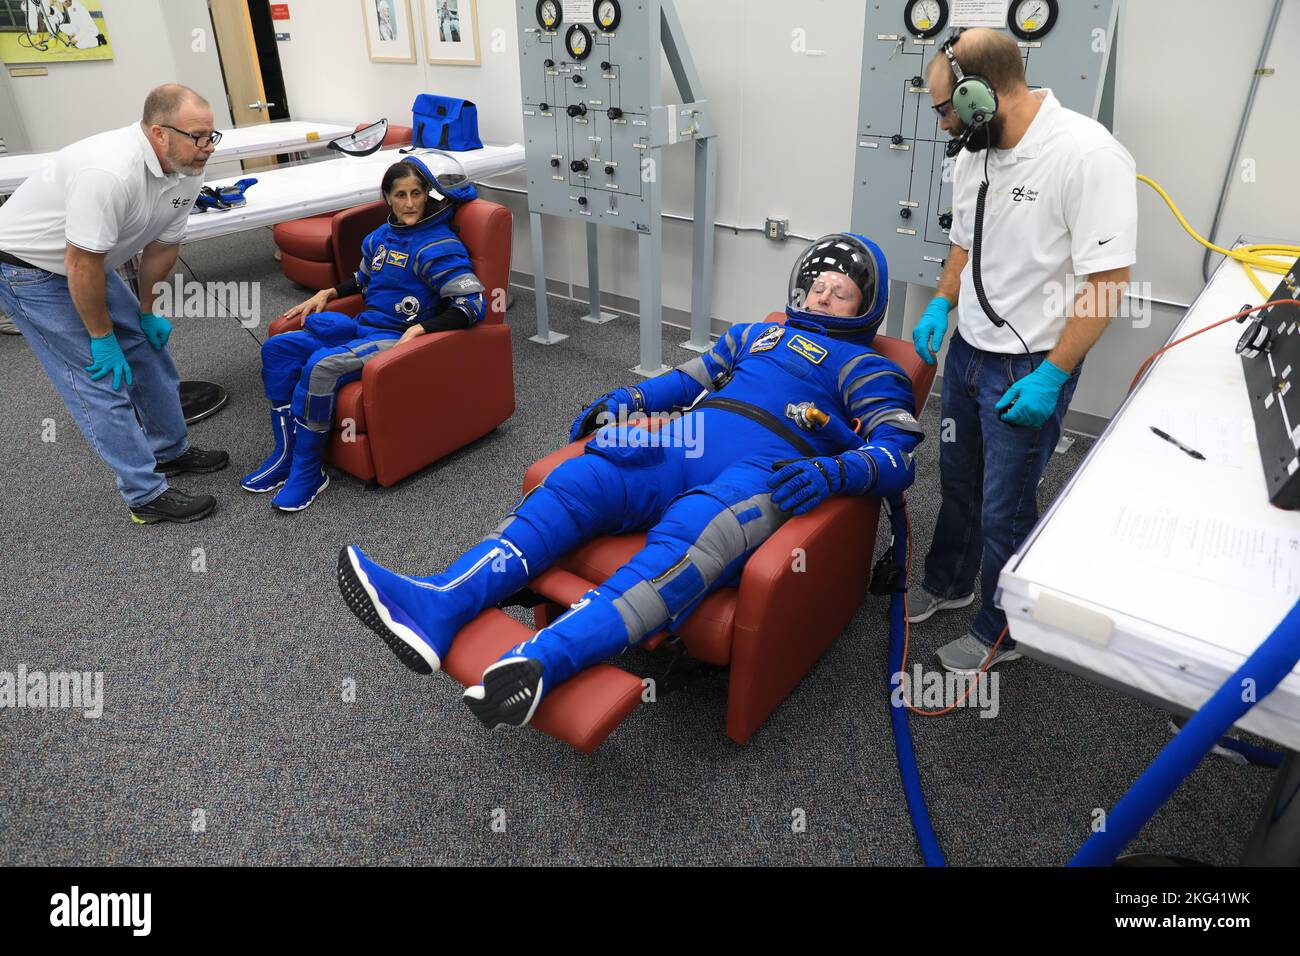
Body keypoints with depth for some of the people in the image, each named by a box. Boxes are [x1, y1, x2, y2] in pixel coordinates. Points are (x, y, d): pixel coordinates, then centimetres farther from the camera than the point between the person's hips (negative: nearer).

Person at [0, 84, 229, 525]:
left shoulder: (186, 171, -9)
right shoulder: (109, 172, -36)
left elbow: (162, 245, 3)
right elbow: (81, 265, -29)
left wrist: (147, 312, 9)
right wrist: (102, 337, -19)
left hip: (88, 262, 8)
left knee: (148, 348, 12)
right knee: (101, 378, -9)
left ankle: (171, 450, 30)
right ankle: (147, 496, -3)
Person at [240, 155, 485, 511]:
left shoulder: (440, 246, -11)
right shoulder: (382, 236, 13)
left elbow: (472, 305, -20)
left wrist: (421, 328, -27)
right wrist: (328, 293, 16)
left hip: (398, 338, -8)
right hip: (362, 328, 9)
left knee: (322, 366, -30)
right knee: (277, 347, -1)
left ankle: (308, 470, -14)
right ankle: (286, 452, 1)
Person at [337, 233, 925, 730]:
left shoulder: (868, 371, 19)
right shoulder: (756, 335, 35)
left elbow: (898, 453, 5)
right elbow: (689, 376, 33)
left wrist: (831, 472, -17)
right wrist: (627, 401, 14)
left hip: (763, 469, -4)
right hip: (689, 440, 5)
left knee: (680, 543, -37)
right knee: (573, 483, -22)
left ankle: (540, 661, -57)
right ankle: (439, 606, -39)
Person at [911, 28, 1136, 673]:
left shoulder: (1088, 155, -22)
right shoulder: (975, 153, 2)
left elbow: (1107, 281, -21)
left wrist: (1051, 377, -22)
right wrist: (940, 306, 3)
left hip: (1030, 367, -7)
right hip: (967, 350, 7)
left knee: (1004, 508, 4)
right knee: (958, 480, 22)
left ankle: (1000, 633, 26)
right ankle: (949, 582, 46)